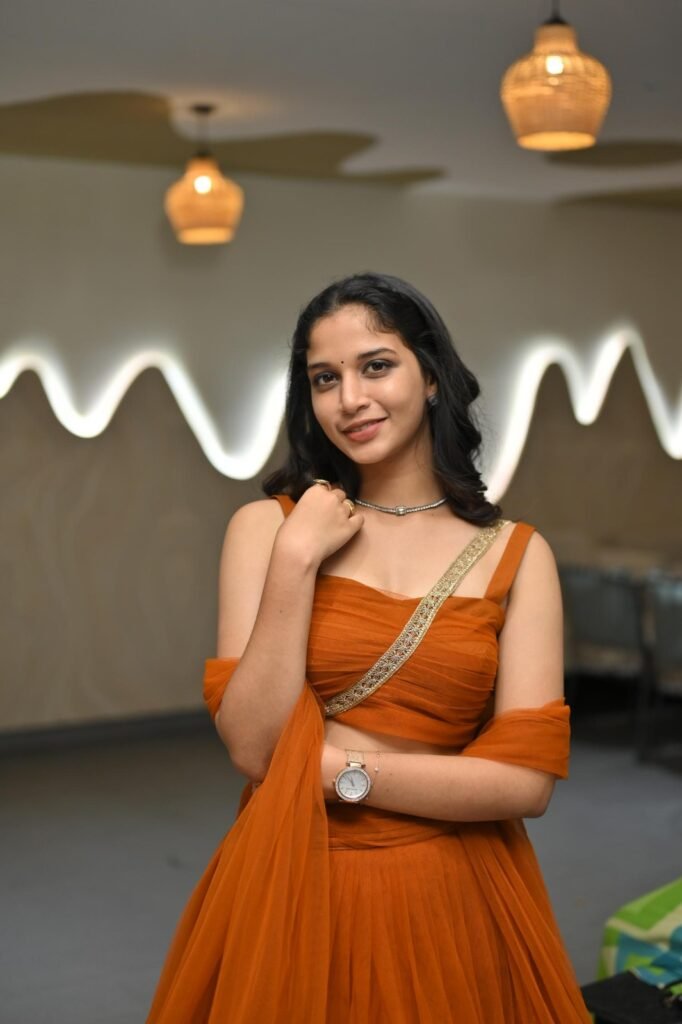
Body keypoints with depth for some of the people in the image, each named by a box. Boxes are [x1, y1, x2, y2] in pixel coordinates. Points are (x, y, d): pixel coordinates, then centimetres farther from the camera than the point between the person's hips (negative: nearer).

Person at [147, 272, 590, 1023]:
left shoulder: (515, 554, -3)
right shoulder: (266, 526, -3)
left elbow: (528, 780, -10)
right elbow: (252, 748, -12)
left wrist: (338, 770, -13)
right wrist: (297, 559, -16)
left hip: (452, 903, 0)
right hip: (290, 895, 0)